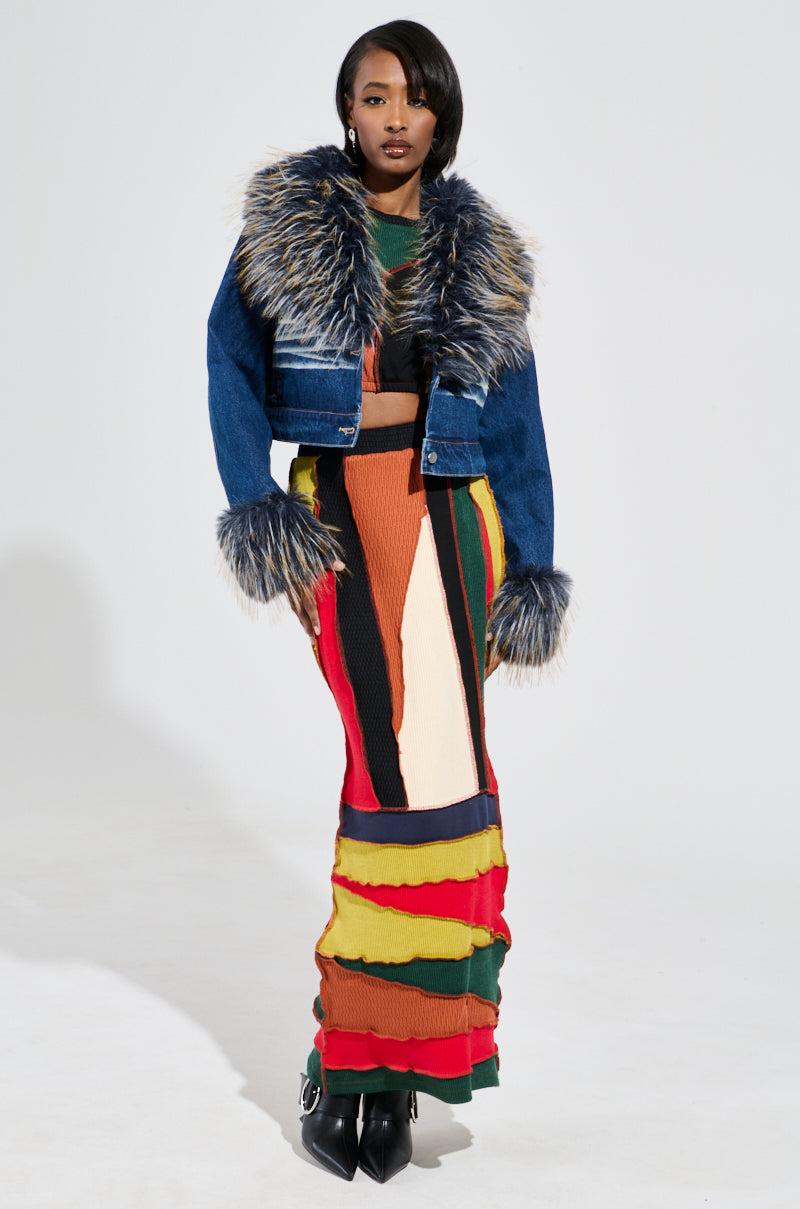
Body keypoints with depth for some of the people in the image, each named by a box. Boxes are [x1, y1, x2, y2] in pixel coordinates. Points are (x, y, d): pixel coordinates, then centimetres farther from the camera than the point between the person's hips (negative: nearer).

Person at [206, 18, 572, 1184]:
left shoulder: (481, 256, 14)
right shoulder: (285, 226, 9)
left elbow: (517, 427, 14)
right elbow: (233, 364, 9)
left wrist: (529, 573, 8)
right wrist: (254, 505, -4)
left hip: (452, 512, 3)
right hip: (337, 511, -2)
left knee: (428, 762, -7)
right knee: (420, 766, -16)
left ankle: (365, 1053, 4)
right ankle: (392, 1049, -3)